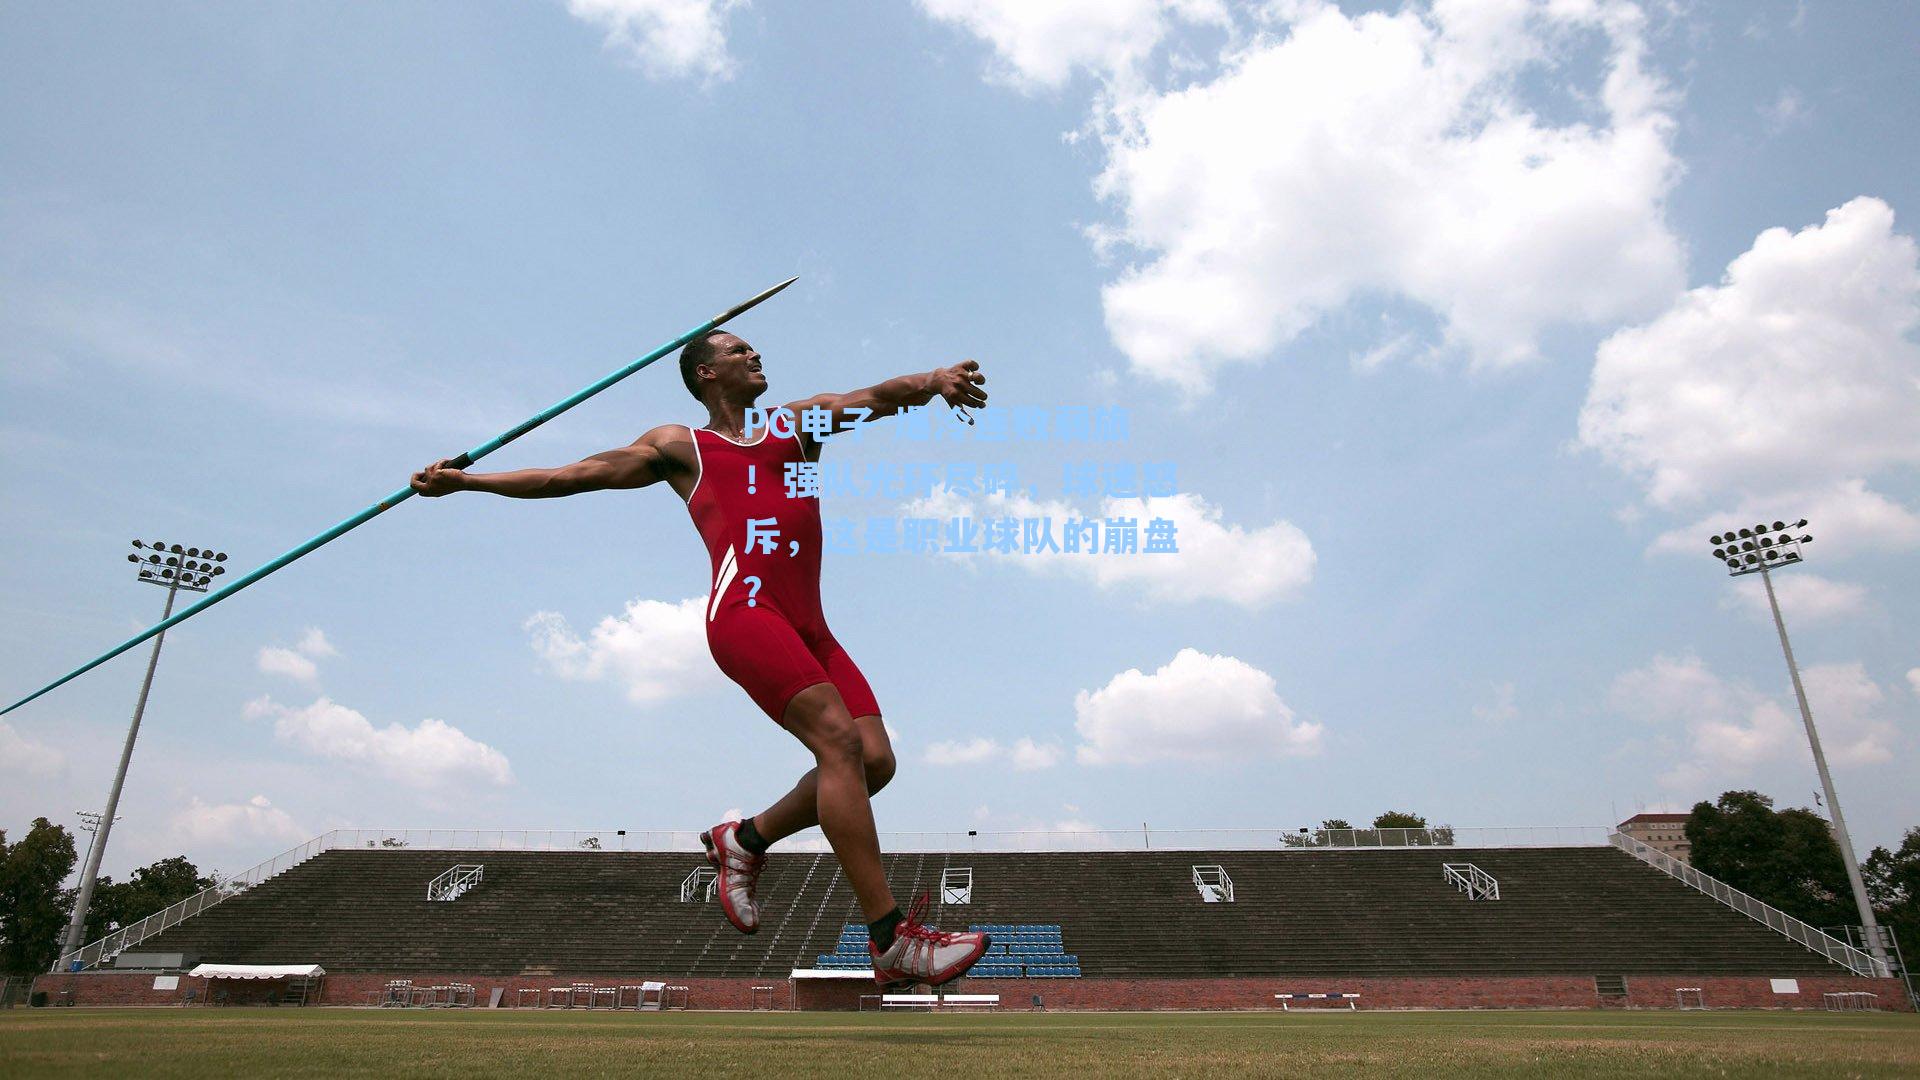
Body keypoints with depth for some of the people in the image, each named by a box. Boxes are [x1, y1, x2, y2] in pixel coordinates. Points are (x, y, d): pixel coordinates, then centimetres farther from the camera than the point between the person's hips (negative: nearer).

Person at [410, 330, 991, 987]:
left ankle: (745, 841, 14)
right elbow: (573, 475, 21)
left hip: (809, 624, 5)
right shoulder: (679, 447, 19)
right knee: (839, 740, -22)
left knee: (874, 759, -9)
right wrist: (463, 481, 20)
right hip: (743, 607, -5)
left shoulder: (798, 422, 27)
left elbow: (879, 397, 10)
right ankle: (893, 942, -19)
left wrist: (933, 379, -12)